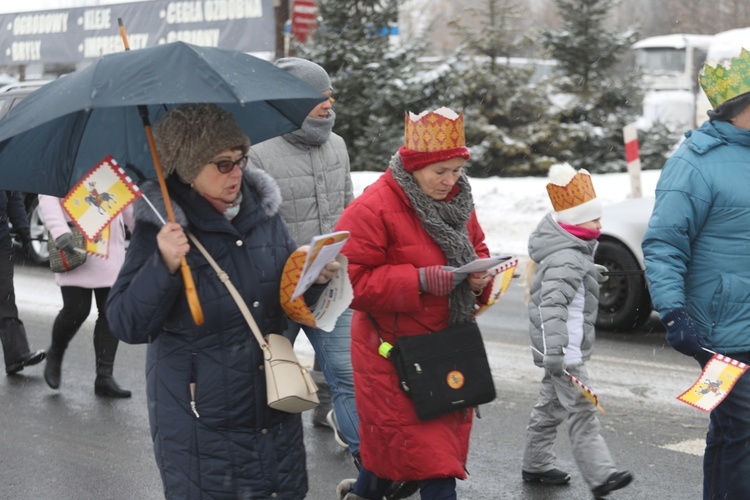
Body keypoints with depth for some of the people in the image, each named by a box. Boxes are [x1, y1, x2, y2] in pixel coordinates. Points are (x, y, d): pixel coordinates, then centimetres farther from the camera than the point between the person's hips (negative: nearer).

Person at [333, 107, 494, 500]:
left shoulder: (456, 201, 6)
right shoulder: (372, 209, -18)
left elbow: (476, 248, 19)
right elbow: (351, 282, -20)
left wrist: (480, 276, -6)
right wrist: (421, 280, -27)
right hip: (394, 350, -7)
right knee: (427, 450, -6)